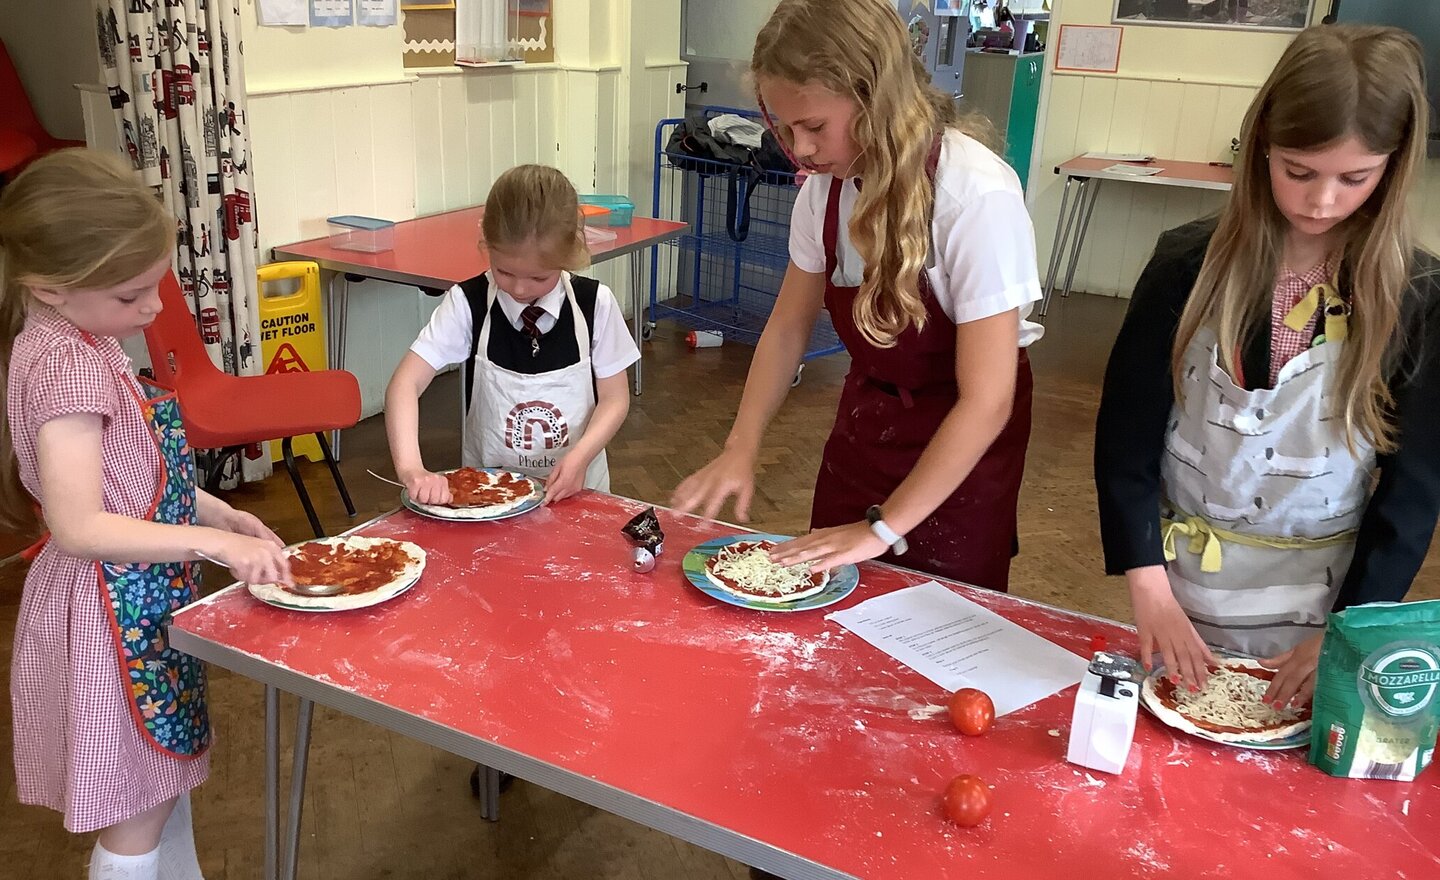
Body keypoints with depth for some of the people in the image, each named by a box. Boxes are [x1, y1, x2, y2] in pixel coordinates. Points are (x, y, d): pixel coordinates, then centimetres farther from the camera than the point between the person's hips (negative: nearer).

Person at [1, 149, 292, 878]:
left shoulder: (82, 341, 4)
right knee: (139, 816, 8)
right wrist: (214, 542, -26)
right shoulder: (66, 363, -24)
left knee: (168, 780, 24)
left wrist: (215, 512, 7)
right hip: (112, 611, -9)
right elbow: (79, 526, -28)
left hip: (139, 597, 9)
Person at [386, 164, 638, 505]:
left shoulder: (596, 304, -6)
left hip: (574, 489, 1)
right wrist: (411, 468, -30)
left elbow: (615, 398, 1)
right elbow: (405, 384, -13)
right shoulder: (468, 304, -9)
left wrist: (580, 457, -18)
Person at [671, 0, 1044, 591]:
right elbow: (788, 327, 1)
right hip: (866, 412, 5)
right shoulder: (826, 186, -11)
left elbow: (986, 401, -27)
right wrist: (741, 447, -13)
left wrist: (883, 529, -23)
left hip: (962, 435, -4)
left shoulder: (977, 197, -29)